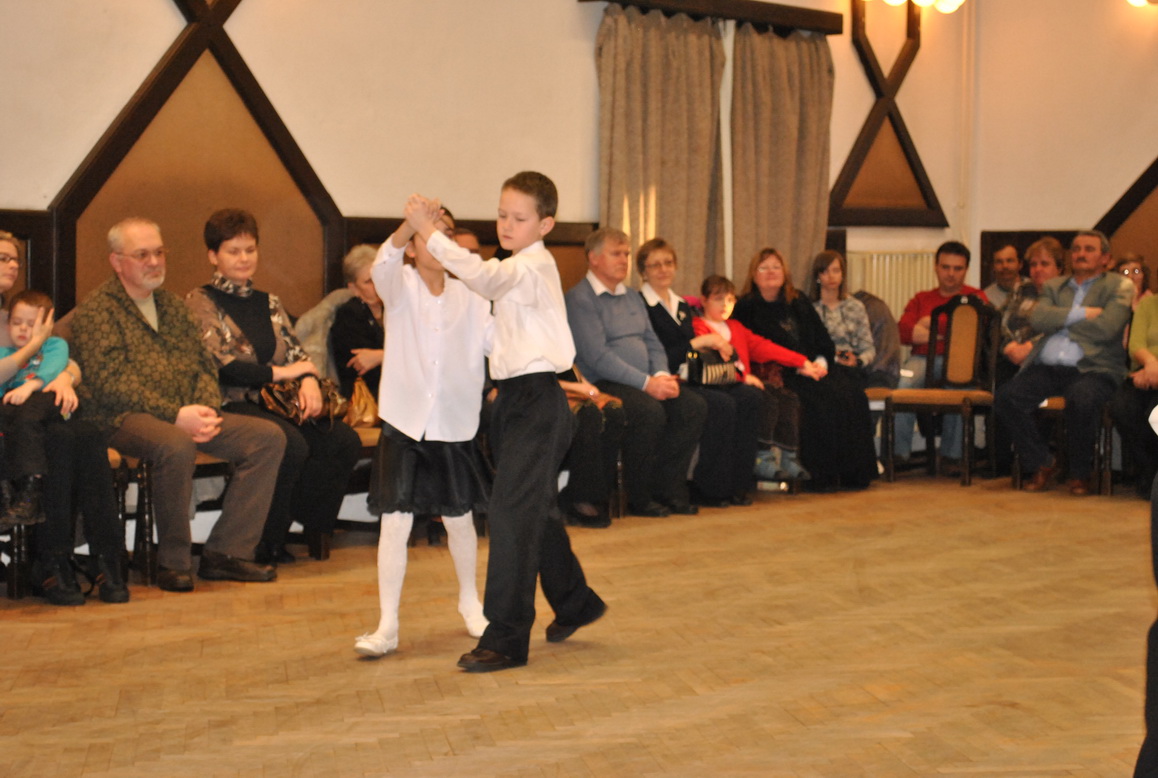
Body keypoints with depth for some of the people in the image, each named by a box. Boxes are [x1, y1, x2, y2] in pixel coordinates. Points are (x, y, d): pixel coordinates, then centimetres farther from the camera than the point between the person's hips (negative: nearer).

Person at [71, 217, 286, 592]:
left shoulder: (172, 304, 22)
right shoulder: (97, 309, -1)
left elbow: (204, 364, 17)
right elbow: (109, 382, -13)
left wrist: (206, 409, -6)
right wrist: (175, 415, -21)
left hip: (187, 416, 7)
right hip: (125, 419, -7)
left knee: (268, 437, -11)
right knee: (176, 445, -39)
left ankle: (226, 551, -14)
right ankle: (173, 560, -20)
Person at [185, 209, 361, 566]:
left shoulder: (268, 303, 22)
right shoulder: (201, 302, 1)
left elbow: (297, 352, 14)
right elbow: (221, 366, -11)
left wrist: (309, 380, -9)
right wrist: (279, 373, -9)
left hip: (274, 403, 6)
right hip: (230, 405, -6)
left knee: (345, 441, -18)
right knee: (291, 444, -34)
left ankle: (309, 530, -7)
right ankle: (265, 545, -16)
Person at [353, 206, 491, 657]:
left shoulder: (468, 297, 5)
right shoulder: (401, 287, -1)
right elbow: (383, 267, -24)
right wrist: (409, 223, -43)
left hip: (454, 424, 2)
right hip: (404, 421, -2)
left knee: (459, 519, 12)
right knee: (395, 522, -4)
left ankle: (470, 603, 35)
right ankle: (387, 626, 4)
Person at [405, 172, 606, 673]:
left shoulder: (534, 266, -14)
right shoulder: (519, 268, 18)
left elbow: (485, 277, -33)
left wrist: (430, 233, -37)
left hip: (536, 401, -10)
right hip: (518, 399, 10)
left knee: (512, 511, -13)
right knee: (534, 511, 19)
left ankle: (505, 638, -10)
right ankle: (574, 603, 36)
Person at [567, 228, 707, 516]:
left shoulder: (633, 297, 22)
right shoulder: (580, 299, -6)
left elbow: (653, 343, 20)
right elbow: (598, 356, -16)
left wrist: (662, 375, -3)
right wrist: (646, 383, -20)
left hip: (648, 382, 8)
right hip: (604, 384, -8)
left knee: (694, 406, -14)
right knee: (651, 411, -33)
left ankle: (668, 489, -9)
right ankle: (639, 498, -18)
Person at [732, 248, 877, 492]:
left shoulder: (799, 303, 19)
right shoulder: (747, 308, 4)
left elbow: (823, 339, 15)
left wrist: (821, 362, -7)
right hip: (780, 375, -5)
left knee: (852, 393, -20)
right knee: (819, 399, -31)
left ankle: (851, 472, -17)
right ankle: (822, 476, -25)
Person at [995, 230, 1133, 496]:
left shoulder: (1119, 286, 10)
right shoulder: (1053, 287, 23)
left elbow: (1106, 327, -8)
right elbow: (1038, 319, 2)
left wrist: (1060, 320, 3)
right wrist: (1081, 314, -6)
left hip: (1092, 368, -4)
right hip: (1046, 368, 4)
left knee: (1082, 401, -37)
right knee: (1006, 397, -22)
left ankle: (1080, 473, -12)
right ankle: (1040, 465, -4)